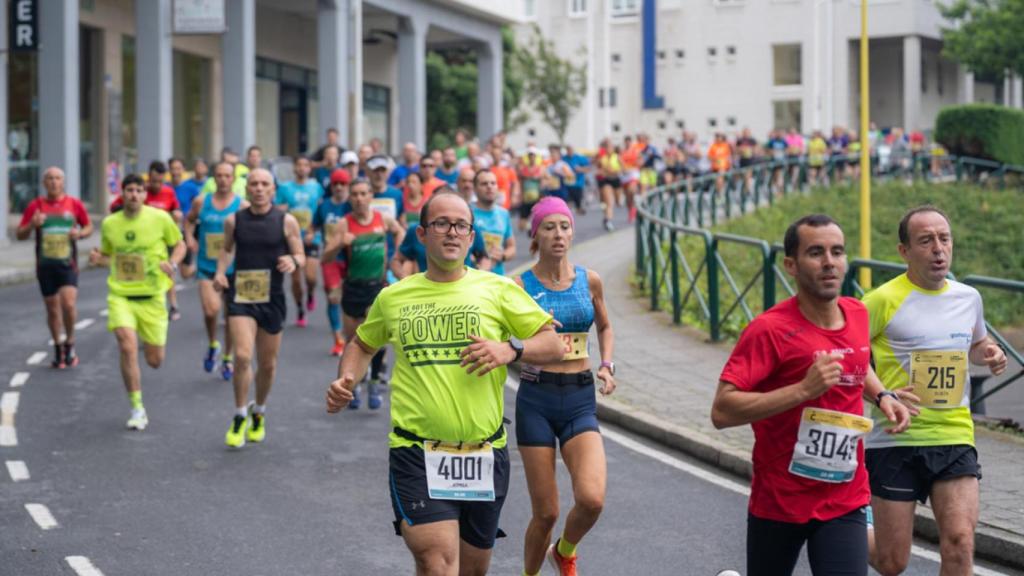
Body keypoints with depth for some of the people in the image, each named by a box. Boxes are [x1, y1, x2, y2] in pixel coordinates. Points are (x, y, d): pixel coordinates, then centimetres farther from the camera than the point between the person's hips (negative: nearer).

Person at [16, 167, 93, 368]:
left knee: (69, 304, -17)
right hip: (45, 265, 1)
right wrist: (32, 225, -16)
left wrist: (80, 234, -8)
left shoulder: (75, 204, 2)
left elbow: (89, 226, 14)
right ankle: (58, 349, 21)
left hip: (68, 264, -1)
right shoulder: (35, 206, 2)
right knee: (52, 308, 7)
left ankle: (69, 343, 5)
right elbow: (20, 235, 5)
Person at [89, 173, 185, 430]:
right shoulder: (109, 224, 2)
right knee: (127, 347, -20)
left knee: (154, 361, 5)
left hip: (152, 296, 0)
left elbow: (180, 245, 8)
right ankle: (137, 409, -8)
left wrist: (172, 264, -13)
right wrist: (98, 258, -6)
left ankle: (150, 343, 46)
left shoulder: (160, 218, -4)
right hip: (120, 295, 0)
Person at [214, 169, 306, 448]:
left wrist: (293, 262, -21)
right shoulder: (234, 221, 2)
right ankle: (240, 417, 0)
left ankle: (259, 413, 35)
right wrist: (221, 271, 1)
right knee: (242, 357, -17)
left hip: (272, 299, 0)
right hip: (241, 297, 0)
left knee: (268, 364, 10)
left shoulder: (286, 221, -2)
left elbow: (301, 256, 2)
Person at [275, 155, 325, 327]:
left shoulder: (316, 187, 4)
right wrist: (280, 210, -17)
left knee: (310, 276, -15)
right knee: (295, 279, 4)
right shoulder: (285, 188, 3)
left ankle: (311, 294, 19)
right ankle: (300, 312, 20)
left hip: (311, 239, -1)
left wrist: (313, 232, -6)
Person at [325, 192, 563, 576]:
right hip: (416, 454, -1)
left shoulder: (498, 289, 3)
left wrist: (511, 350, -15)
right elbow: (363, 345, 25)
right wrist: (346, 381, 5)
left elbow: (553, 345, 4)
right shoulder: (393, 297, 7)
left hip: (485, 455, 2)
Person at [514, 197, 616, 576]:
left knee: (591, 499, -18)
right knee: (546, 513, -1)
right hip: (536, 401, -2)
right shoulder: (521, 285, -4)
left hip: (581, 401, 2)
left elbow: (605, 327, 24)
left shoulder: (589, 281, 5)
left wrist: (606, 366, 7)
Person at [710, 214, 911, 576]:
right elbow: (721, 411, -25)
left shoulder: (857, 314, 2)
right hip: (778, 502, -4)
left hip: (845, 502, 4)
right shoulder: (770, 330, -17)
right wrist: (804, 389, -31)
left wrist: (882, 396, 5)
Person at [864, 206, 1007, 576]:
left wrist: (990, 353, 5)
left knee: (960, 542, -14)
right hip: (894, 441, -3)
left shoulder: (969, 297, 8)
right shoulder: (884, 300, -9)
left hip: (955, 438, 4)